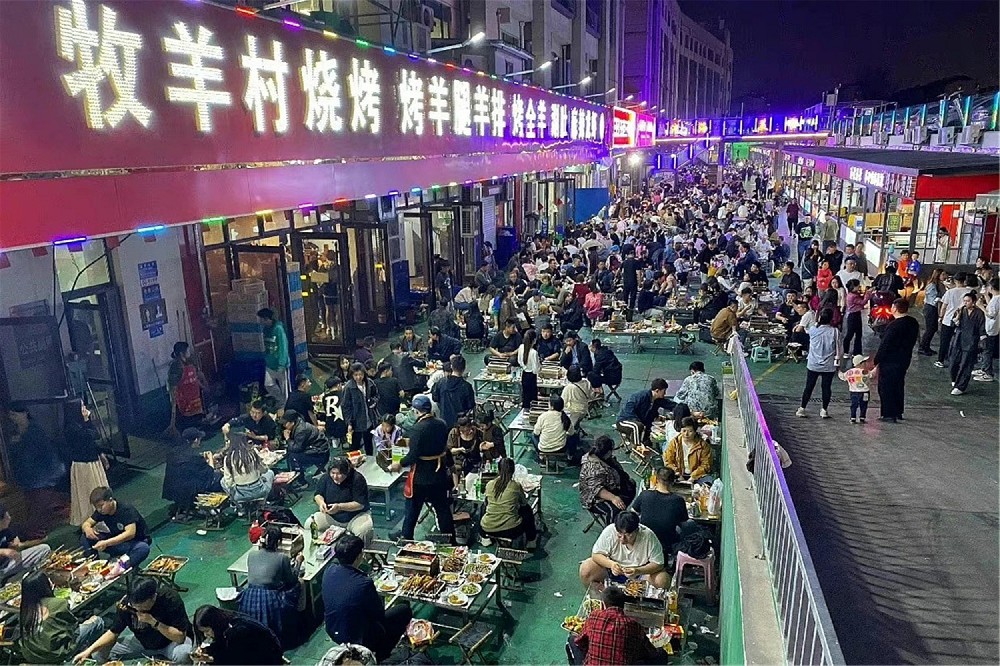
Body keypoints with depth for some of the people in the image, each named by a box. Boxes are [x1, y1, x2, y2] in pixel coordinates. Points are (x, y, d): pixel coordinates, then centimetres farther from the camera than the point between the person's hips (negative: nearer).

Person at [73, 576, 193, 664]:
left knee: (183, 656, -38)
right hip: (143, 642, 6)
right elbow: (113, 632, -7)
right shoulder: (127, 602, -18)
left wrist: (153, 622, -36)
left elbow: (180, 637, -30)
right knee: (100, 653, -8)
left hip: (171, 641, -5)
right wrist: (89, 651, -21)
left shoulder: (170, 598, -30)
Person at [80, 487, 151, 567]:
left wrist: (106, 543, -42)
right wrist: (87, 528, -21)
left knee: (143, 548, -42)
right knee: (86, 537, -9)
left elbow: (130, 533, -33)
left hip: (136, 542, -6)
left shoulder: (127, 510, -23)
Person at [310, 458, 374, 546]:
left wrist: (339, 507, -30)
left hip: (356, 515, -4)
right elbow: (318, 494, 9)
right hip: (331, 517, 4)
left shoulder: (357, 479, -18)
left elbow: (360, 504, -19)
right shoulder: (326, 477, -4)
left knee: (364, 531, -36)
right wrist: (321, 502, -16)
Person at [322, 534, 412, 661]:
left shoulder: (329, 571, -14)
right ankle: (378, 656, 19)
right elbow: (379, 615, -15)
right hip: (359, 639, -7)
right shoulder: (364, 584, -33)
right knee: (405, 610, 8)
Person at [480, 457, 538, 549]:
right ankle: (531, 541, 33)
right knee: (527, 509, 24)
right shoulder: (516, 486, -9)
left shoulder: (489, 485, -2)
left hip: (488, 530, 3)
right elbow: (524, 503, 10)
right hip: (511, 530, -3)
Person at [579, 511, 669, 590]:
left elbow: (658, 564, -21)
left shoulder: (648, 536, -26)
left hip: (641, 571, -1)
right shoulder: (609, 531, -23)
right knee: (585, 570, -23)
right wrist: (611, 564, -36)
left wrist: (638, 571, -38)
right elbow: (596, 554, -15)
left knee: (663, 581, -28)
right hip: (613, 568, 1)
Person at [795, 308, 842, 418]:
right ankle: (824, 410, 13)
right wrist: (837, 360, 7)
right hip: (829, 366, -1)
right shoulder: (835, 332, -9)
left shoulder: (813, 330, -7)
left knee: (809, 387, 9)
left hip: (813, 365, 1)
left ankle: (802, 409, 12)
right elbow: (838, 349, -4)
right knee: (826, 388, 9)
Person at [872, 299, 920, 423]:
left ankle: (889, 414, 5)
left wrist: (877, 361, -12)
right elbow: (911, 342, 12)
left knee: (886, 387, 2)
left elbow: (884, 345, -20)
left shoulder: (894, 326, -23)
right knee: (899, 385, 19)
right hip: (904, 360, 9)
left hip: (889, 362, -8)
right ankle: (898, 412, 28)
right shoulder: (913, 323, 3)